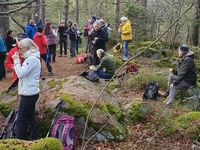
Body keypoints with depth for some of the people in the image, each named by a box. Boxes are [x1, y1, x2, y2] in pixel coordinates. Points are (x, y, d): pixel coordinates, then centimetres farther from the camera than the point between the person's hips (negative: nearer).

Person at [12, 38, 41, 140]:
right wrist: (17, 61, 2)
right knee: (30, 118, 16)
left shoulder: (32, 59, -18)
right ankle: (34, 139, 24)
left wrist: (16, 60, -15)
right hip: (30, 93, 10)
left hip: (28, 94, -10)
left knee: (21, 120, -4)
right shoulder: (33, 58, 14)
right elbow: (24, 72, 15)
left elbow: (21, 74, -23)